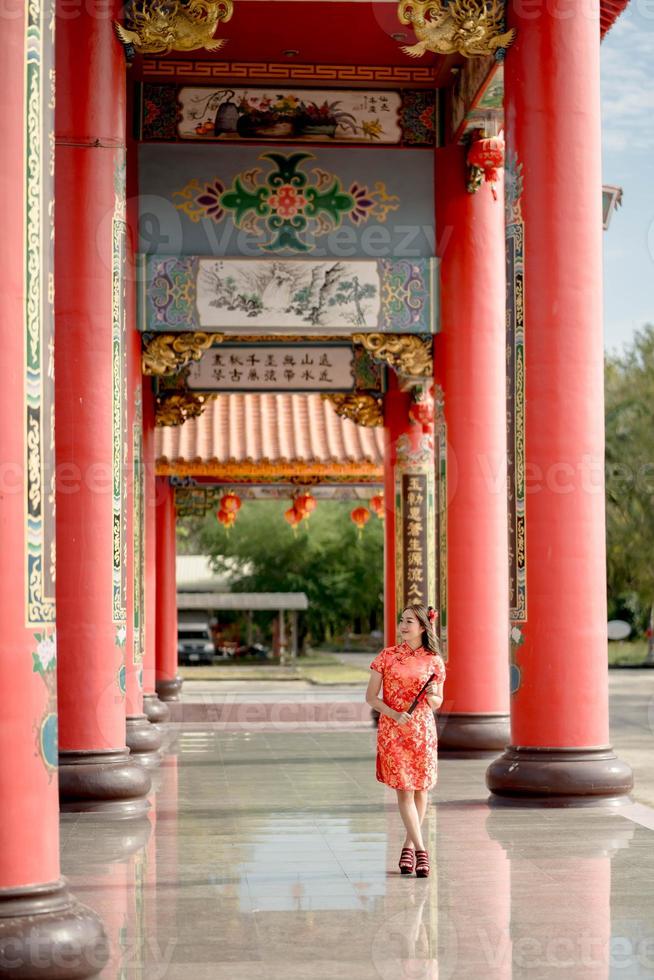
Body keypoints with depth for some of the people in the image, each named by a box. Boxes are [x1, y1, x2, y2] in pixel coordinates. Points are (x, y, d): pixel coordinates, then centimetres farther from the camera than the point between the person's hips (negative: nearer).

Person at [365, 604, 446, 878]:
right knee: (404, 789, -6)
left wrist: (432, 695, -13)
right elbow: (371, 696, 1)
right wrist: (394, 714, -14)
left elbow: (437, 704, 10)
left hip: (423, 731, 1)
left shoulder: (434, 661, 3)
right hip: (392, 731, -1)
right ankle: (420, 849, -6)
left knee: (420, 788, 4)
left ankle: (408, 846, 19)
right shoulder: (387, 656, 0)